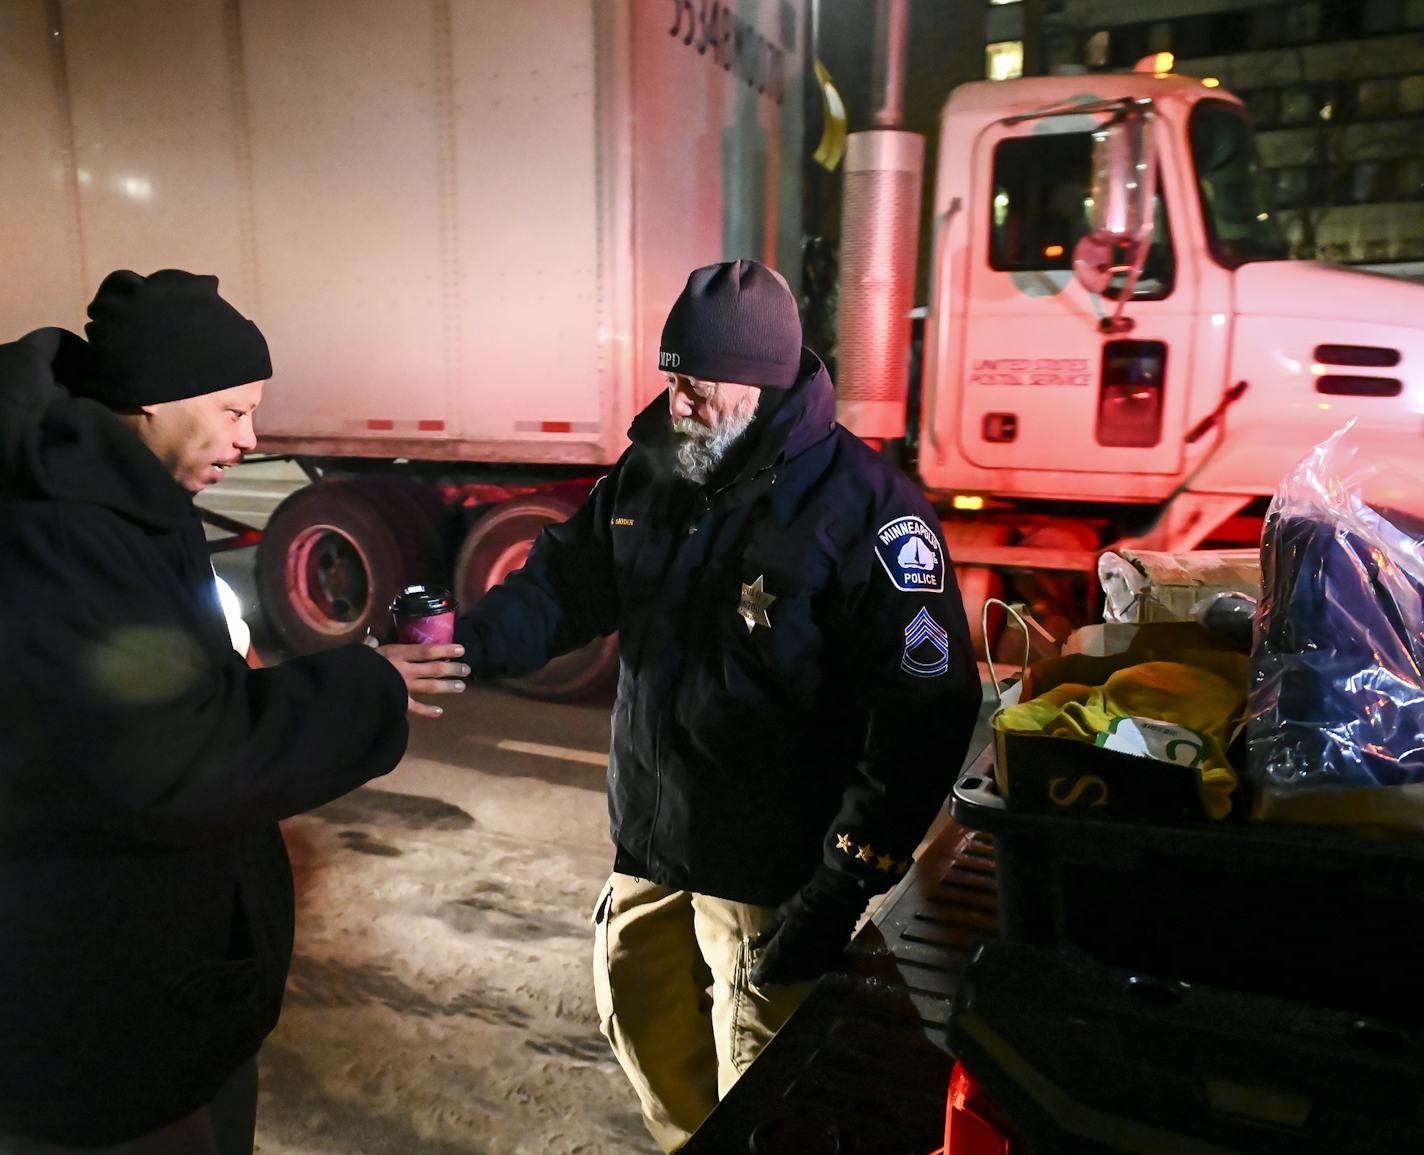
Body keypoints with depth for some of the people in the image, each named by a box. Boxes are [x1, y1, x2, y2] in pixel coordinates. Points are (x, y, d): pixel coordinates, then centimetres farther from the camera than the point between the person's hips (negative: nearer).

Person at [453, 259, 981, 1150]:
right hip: (651, 841, 7)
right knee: (638, 1009, 26)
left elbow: (925, 717, -21)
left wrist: (843, 889, -21)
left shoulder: (865, 511, -21)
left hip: (772, 874, -6)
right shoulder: (649, 473, 0)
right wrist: (466, 641, -15)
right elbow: (564, 585, 5)